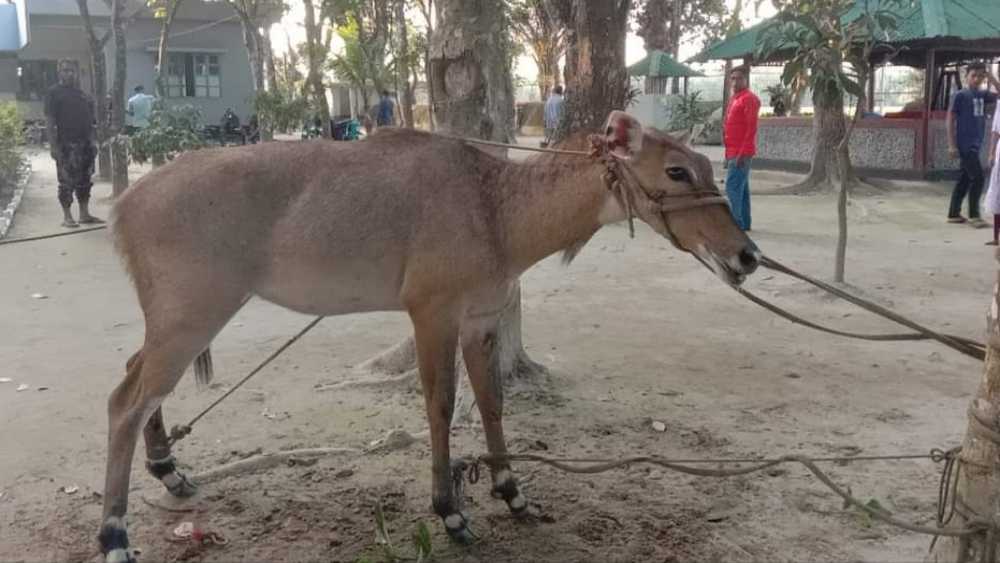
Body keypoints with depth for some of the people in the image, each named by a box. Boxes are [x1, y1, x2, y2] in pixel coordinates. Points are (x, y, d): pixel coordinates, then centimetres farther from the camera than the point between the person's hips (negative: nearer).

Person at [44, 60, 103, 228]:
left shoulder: (81, 94, 17)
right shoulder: (54, 93, -2)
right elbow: (49, 121, -9)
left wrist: (91, 142, 12)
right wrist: (53, 145, -16)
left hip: (84, 144, 6)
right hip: (66, 145, -6)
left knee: (84, 181, 9)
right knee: (67, 182, -3)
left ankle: (84, 214, 16)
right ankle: (67, 217, 2)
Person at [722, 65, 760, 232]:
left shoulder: (749, 99, -11)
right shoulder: (735, 99, 18)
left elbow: (751, 129, -18)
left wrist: (742, 153, -23)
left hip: (741, 153, -10)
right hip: (733, 152, 10)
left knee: (732, 187, -12)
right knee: (741, 188, 12)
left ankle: (735, 223, -11)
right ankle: (744, 222, 17)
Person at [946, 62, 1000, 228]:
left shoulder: (983, 95, 10)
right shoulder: (960, 95, -8)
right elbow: (950, 119, -9)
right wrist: (952, 145, -13)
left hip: (975, 144, 7)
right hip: (965, 144, -7)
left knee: (964, 180, 10)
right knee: (978, 178, -10)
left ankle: (953, 214, 17)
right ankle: (974, 215, -2)